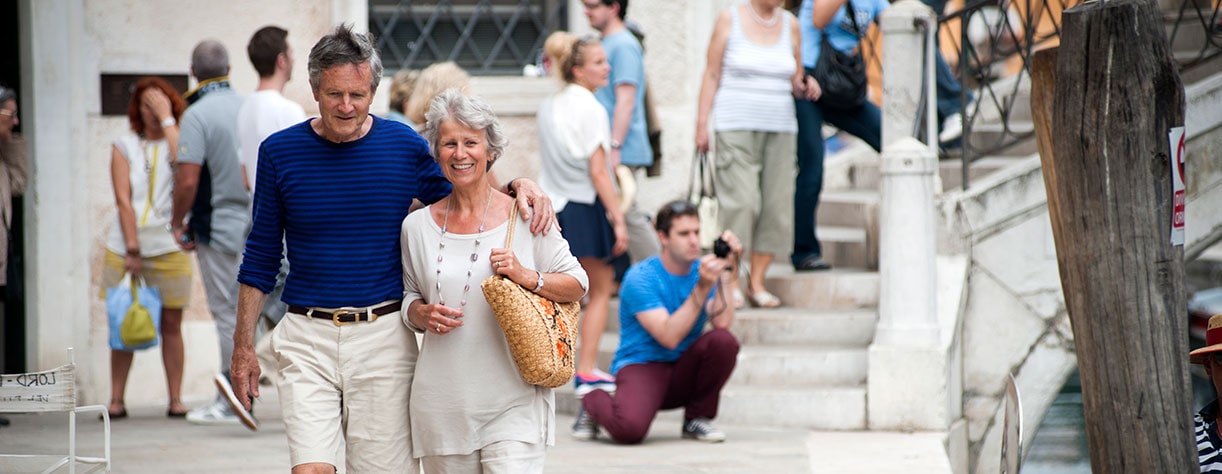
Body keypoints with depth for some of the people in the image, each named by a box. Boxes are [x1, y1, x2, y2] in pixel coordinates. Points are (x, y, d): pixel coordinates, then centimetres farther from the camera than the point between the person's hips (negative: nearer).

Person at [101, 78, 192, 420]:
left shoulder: (178, 140, 8)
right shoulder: (124, 147, 8)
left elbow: (183, 161, -17)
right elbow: (123, 200, -1)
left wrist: (166, 118, -10)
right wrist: (133, 249, -10)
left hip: (168, 249, 0)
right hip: (125, 247, 0)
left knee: (171, 325, 0)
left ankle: (175, 400, 4)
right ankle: (116, 400, 5)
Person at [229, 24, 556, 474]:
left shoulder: (405, 146, 0)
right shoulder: (280, 151, 1)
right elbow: (261, 257, 9)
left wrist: (518, 185, -6)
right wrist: (243, 345, 7)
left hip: (383, 337, 0)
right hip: (307, 336, 0)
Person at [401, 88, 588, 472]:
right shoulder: (417, 226, 7)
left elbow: (578, 285, 6)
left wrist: (528, 277, -11)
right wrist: (422, 314, -3)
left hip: (513, 400, -3)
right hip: (442, 403, 3)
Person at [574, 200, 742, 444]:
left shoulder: (702, 270, 2)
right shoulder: (640, 278, -12)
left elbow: (723, 323, -14)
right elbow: (669, 337, -24)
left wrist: (723, 276, -19)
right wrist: (702, 288, -28)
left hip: (683, 372, 5)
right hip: (641, 366, -5)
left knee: (724, 341, -25)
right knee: (629, 428, -34)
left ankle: (698, 418, -2)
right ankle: (593, 402, 4)